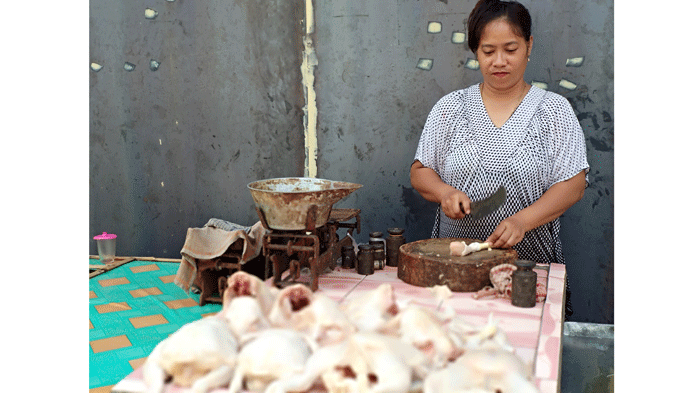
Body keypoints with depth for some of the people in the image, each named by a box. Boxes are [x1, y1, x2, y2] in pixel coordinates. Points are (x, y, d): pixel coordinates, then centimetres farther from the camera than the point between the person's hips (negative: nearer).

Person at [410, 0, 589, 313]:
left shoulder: (554, 110, 6)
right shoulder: (450, 108, 10)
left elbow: (573, 184, -2)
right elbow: (420, 172, 11)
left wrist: (523, 220, -17)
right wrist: (445, 192, -10)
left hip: (530, 261, -1)